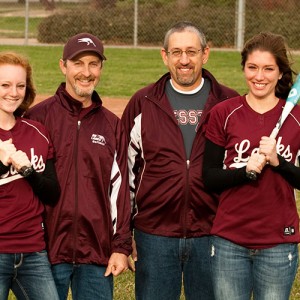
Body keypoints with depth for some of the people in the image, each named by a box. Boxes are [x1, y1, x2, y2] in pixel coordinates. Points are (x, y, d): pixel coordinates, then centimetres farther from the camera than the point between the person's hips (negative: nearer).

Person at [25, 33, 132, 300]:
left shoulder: (112, 125, 12)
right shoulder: (39, 117, 0)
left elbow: (119, 187, 10)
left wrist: (121, 246, 4)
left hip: (98, 252, 3)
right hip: (48, 247, -3)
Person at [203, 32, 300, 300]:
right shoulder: (223, 114, 0)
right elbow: (210, 179, -2)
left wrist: (278, 162, -15)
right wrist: (247, 170, -18)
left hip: (278, 243, 0)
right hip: (229, 242, 0)